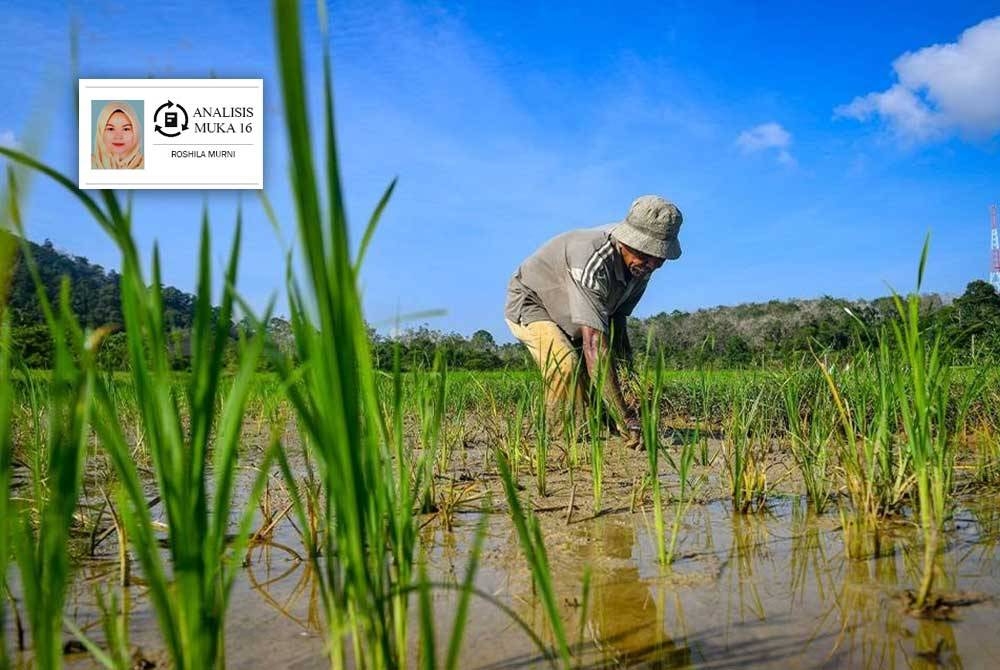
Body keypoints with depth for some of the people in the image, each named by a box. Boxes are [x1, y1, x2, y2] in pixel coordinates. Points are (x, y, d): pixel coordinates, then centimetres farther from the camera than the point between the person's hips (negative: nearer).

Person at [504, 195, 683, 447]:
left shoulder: (640, 265, -15)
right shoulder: (593, 260, -42)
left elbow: (616, 321, -8)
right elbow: (594, 344, -48)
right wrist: (625, 419, -51)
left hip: (572, 322, 8)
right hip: (530, 305, -8)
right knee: (566, 363, -32)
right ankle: (565, 435, -15)